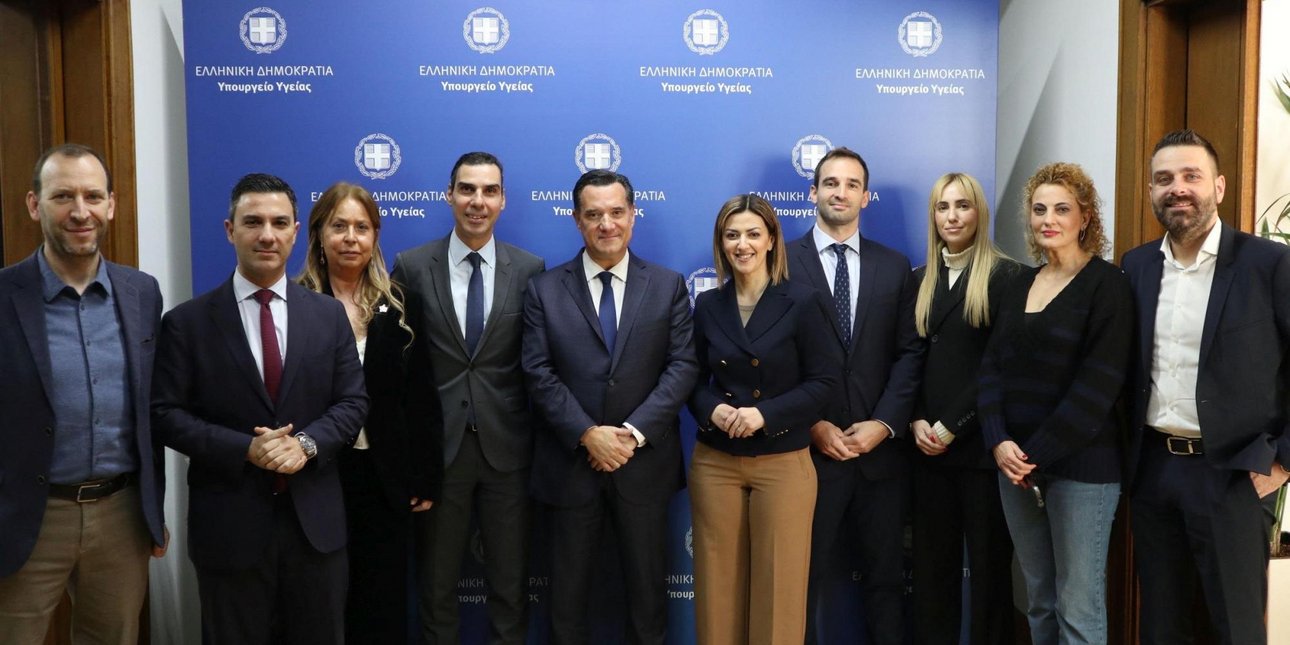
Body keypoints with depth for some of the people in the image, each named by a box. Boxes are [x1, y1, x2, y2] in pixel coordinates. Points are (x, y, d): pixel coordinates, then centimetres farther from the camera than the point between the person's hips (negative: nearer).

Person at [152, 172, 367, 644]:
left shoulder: (329, 314, 5)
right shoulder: (187, 322, -2)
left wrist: (307, 443, -15)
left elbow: (353, 401, 3)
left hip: (315, 519, 2)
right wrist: (245, 449, -18)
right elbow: (165, 413, -6)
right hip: (228, 524, -2)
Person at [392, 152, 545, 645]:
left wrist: (540, 437, 1)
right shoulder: (412, 267, -2)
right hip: (438, 444, 0)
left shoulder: (529, 269, -1)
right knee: (436, 580, 15)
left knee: (511, 580, 13)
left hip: (507, 445, 0)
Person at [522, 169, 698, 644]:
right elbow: (539, 373, -5)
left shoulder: (668, 286, 3)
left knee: (647, 583, 13)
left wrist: (633, 432, -15)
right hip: (570, 461, 0)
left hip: (645, 461, 1)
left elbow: (683, 366, -4)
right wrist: (588, 435, -15)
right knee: (568, 587, 12)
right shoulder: (544, 290, 1)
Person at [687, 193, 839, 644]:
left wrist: (765, 414, -18)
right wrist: (712, 409, -12)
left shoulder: (802, 302, -5)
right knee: (718, 582, 9)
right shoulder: (707, 306, 5)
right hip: (715, 462, 3)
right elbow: (695, 380, 10)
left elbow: (824, 381, -7)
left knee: (778, 584, 5)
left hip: (783, 463, -3)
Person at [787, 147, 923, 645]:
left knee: (885, 574, 13)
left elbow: (909, 353, 3)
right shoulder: (783, 262, -1)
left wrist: (884, 424, -9)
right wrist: (813, 425, -12)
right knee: (805, 577, 9)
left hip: (881, 448, 3)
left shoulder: (895, 267, 8)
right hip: (809, 449, -3)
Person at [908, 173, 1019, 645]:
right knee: (931, 561, 10)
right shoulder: (920, 280, 12)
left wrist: (951, 426, -12)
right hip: (928, 445, 5)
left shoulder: (1004, 276, -5)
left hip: (980, 442, -5)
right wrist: (917, 421, -4)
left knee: (989, 561, 5)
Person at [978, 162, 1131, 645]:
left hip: (1080, 464, -5)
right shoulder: (1020, 284, 12)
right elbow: (992, 366, 7)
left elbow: (1098, 384, -13)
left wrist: (1037, 453, -14)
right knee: (1039, 601, 13)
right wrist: (999, 443, -8)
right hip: (1015, 462, 5)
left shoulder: (1107, 284, -6)